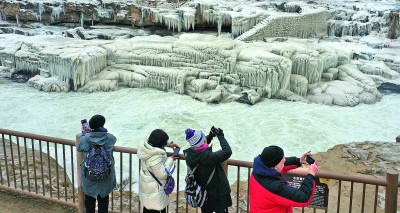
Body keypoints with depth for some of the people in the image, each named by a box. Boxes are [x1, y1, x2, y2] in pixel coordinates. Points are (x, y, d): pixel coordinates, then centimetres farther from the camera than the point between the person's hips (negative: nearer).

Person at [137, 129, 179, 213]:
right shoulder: (155, 158, -37)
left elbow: (157, 143, 13)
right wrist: (170, 160, -17)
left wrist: (169, 144, 3)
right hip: (154, 188, -9)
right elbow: (163, 174, -26)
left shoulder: (147, 145, -12)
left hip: (147, 184, 9)